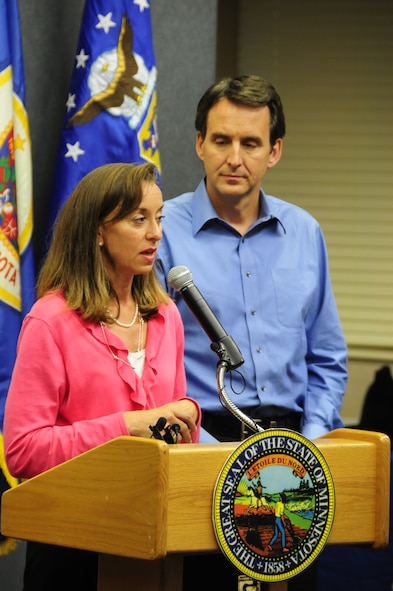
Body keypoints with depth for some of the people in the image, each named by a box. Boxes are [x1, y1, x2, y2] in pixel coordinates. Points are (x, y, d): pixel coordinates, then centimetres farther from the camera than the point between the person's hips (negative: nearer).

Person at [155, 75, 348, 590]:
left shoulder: (303, 233, 14)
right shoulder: (162, 232, 0)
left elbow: (327, 360, 20)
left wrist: (311, 438, 5)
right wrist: (206, 447, -13)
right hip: (198, 438, -3)